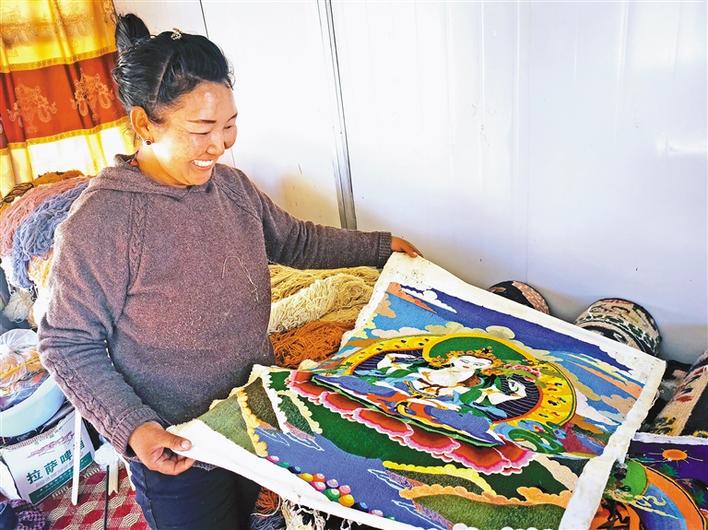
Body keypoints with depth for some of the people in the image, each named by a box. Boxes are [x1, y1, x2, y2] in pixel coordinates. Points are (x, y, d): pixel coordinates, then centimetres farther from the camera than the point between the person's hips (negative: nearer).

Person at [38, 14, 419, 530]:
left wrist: (378, 246, 10)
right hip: (175, 447, -5)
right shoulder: (99, 222, -25)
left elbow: (294, 239, 10)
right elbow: (68, 346, -17)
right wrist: (131, 428, -27)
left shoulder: (231, 184, -5)